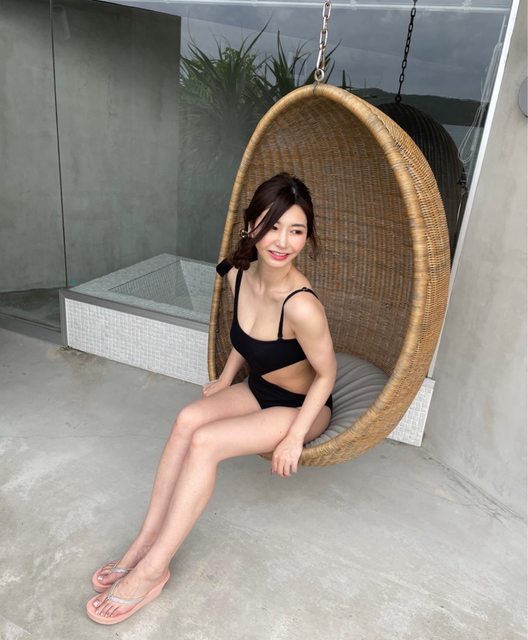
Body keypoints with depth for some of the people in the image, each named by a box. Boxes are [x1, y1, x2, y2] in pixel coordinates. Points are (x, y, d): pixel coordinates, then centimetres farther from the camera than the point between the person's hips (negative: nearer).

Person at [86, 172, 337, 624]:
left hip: (303, 406, -6)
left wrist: (295, 437, -18)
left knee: (205, 442, -23)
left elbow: (326, 373, -19)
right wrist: (226, 379, 8)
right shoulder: (238, 274, -11)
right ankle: (146, 541, -8)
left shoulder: (301, 305, -33)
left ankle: (152, 569, -9)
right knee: (188, 419, -18)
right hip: (259, 389, 6)